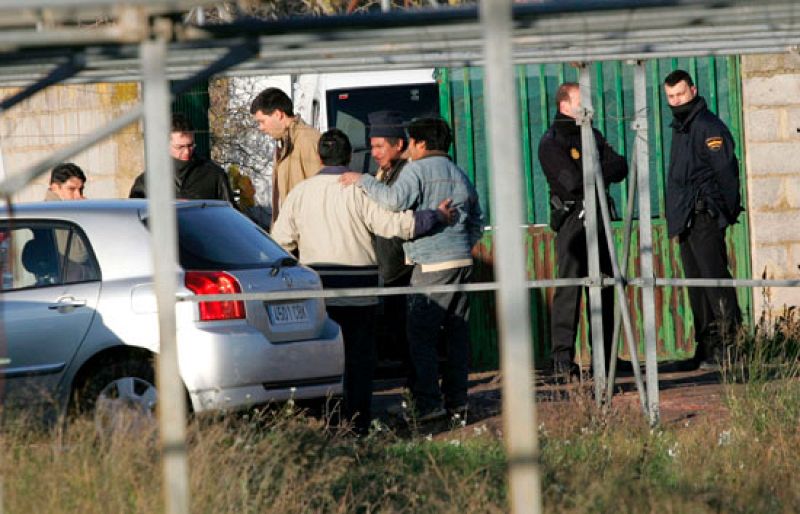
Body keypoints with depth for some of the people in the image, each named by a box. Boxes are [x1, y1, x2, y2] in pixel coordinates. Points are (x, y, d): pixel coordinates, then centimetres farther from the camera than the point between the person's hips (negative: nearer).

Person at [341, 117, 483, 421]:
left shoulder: (417, 170, -6)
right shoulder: (459, 175, 20)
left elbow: (396, 200, -23)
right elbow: (476, 222, 25)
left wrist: (363, 181, -14)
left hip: (431, 265, -8)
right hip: (463, 262, 8)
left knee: (421, 336, -7)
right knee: (457, 333, 11)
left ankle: (428, 405, -13)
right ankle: (457, 400, 11)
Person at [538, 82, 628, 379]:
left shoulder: (592, 135, 18)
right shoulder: (551, 143, -6)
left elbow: (620, 168, 8)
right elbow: (573, 182, -18)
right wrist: (602, 172, -5)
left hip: (597, 220, 7)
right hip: (571, 220, -7)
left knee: (605, 288, 9)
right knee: (569, 288, -11)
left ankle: (606, 355, 15)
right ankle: (562, 357, -11)